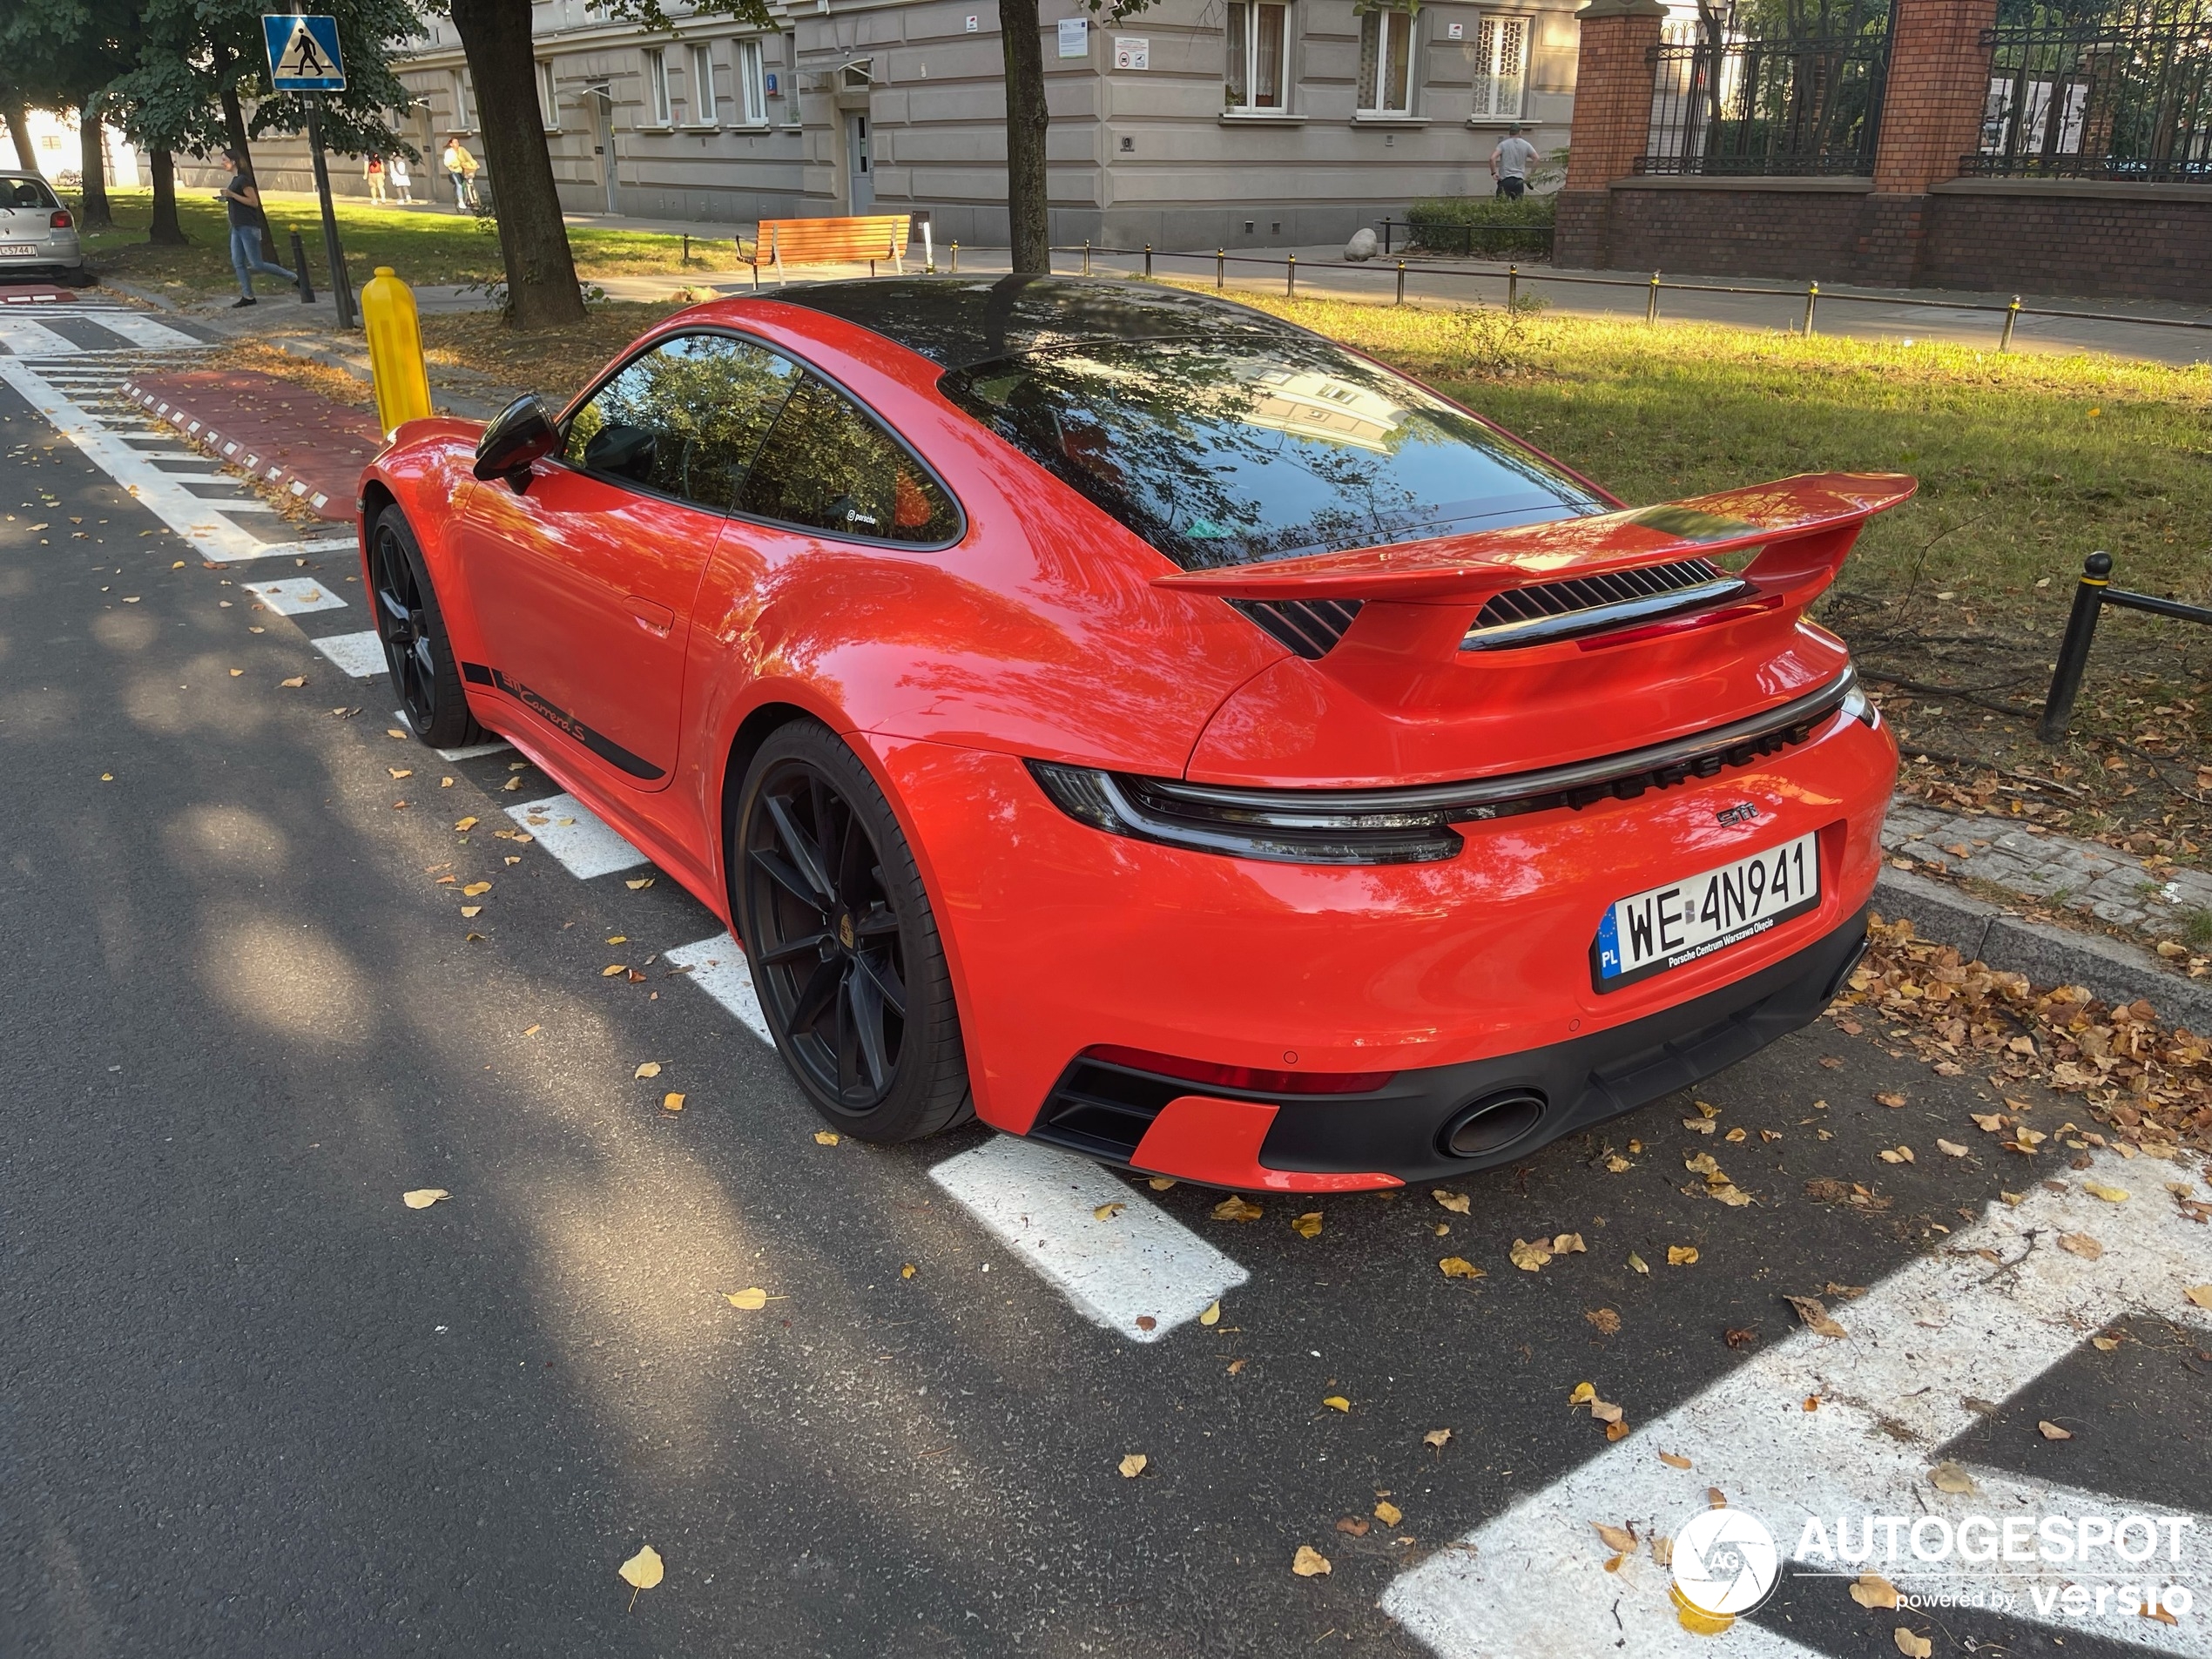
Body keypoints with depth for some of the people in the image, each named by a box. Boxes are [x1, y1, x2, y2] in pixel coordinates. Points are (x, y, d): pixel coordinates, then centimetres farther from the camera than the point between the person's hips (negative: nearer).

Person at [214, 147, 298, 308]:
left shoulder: (243, 179, -14)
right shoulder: (235, 179, 14)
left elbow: (254, 202, -18)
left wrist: (231, 195, -20)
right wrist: (225, 198, 11)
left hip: (248, 227, -10)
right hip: (237, 227, 10)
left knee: (257, 264, -8)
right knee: (237, 263, 5)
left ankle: (293, 278, 4)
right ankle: (248, 296, 8)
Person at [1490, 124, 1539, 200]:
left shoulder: (1503, 144, 1)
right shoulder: (1526, 145, 7)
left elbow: (1492, 158, -12)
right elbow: (1537, 159, 3)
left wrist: (1493, 173, -2)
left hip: (1504, 180, -2)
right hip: (1519, 181, 2)